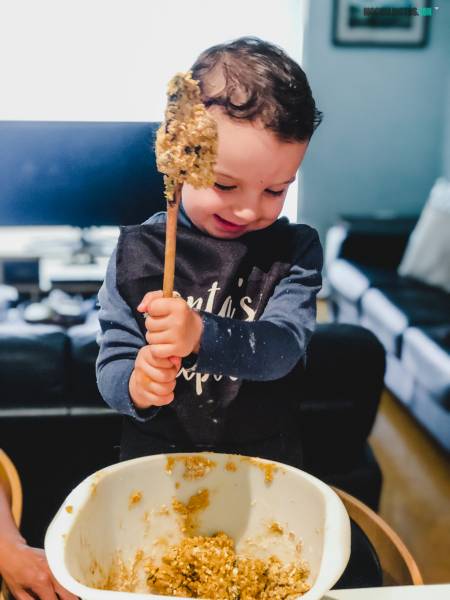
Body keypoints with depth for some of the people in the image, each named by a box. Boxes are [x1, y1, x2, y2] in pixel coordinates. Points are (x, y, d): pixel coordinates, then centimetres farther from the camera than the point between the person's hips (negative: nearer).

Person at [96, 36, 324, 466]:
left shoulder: (296, 251, -3)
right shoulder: (136, 251, -3)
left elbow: (283, 347, -16)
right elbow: (113, 363, -3)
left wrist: (202, 335, -34)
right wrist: (134, 385, -26)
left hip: (265, 462, 0)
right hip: (156, 457, 1)